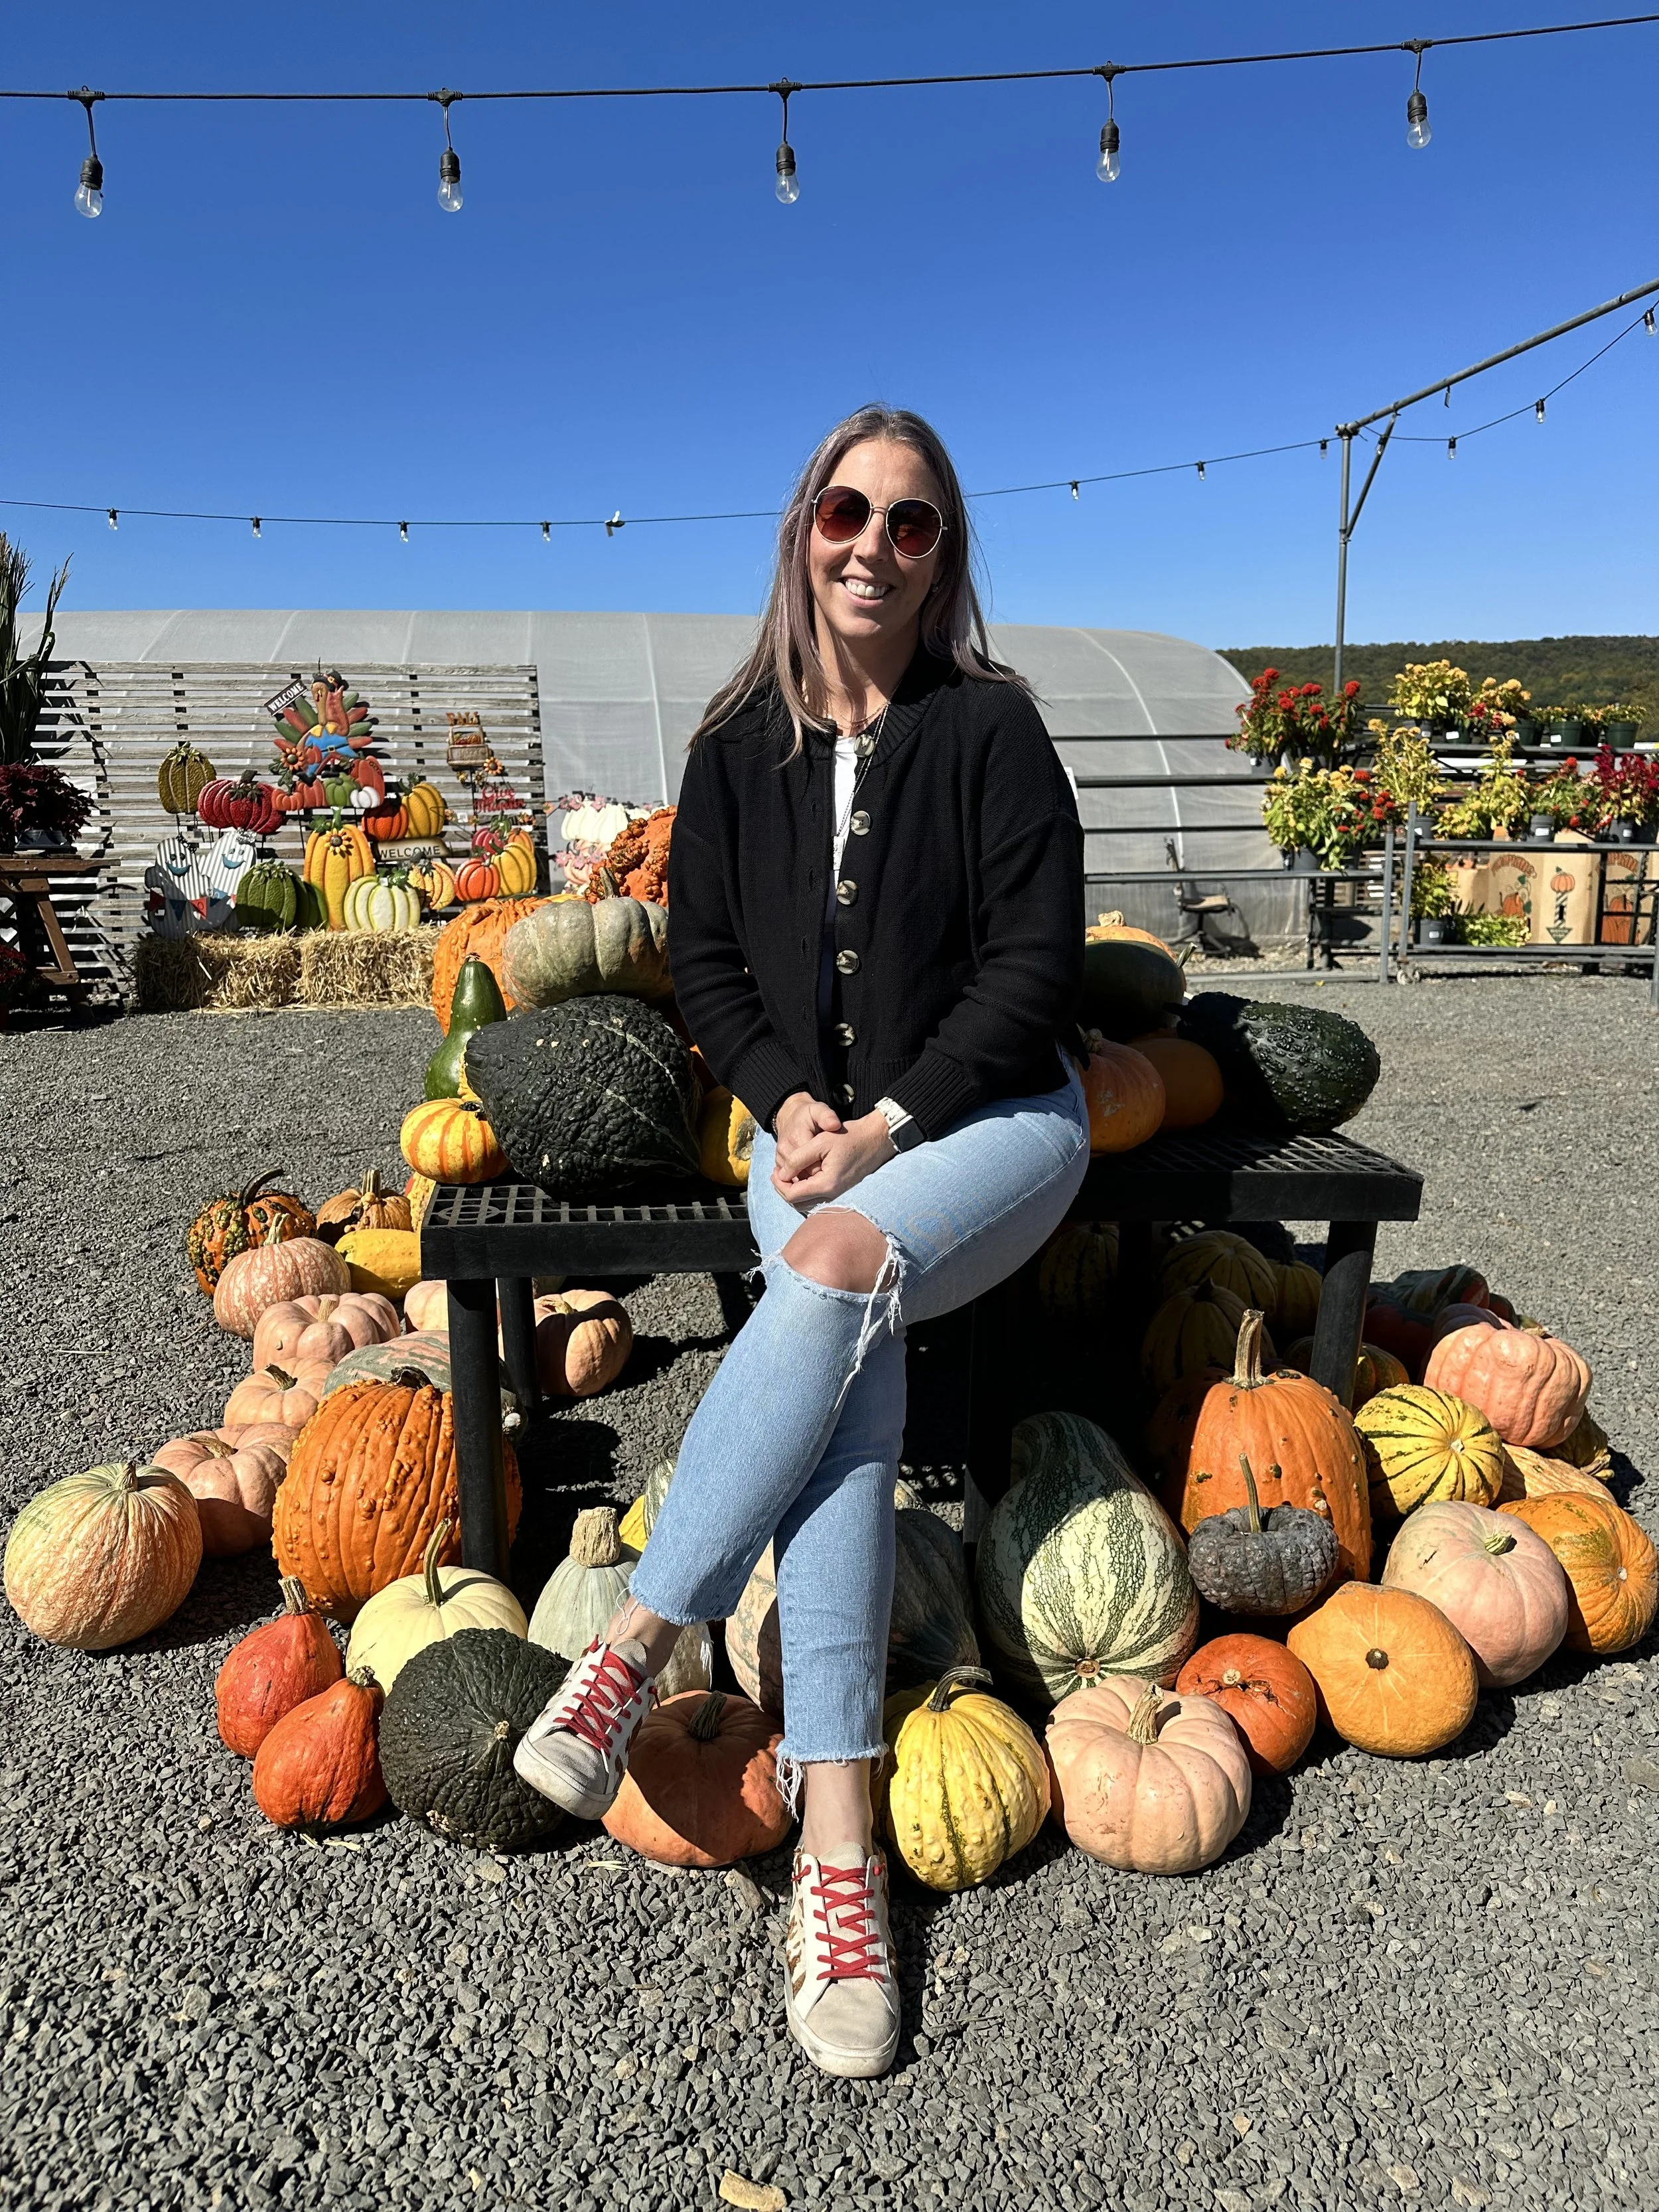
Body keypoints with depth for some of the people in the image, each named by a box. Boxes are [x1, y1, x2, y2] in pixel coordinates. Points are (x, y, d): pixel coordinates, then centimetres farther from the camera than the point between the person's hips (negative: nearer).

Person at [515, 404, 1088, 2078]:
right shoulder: (740, 741, 8)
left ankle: (639, 1641, -22)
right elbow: (704, 955, 9)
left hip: (991, 1118, -1)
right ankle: (834, 1843, -27)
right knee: (854, 1368, -27)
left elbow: (1035, 964, -7)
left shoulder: (991, 727, -1)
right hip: (812, 1127, 2)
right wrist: (789, 1101, -8)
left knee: (835, 1274, -33)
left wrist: (890, 1124, -14)